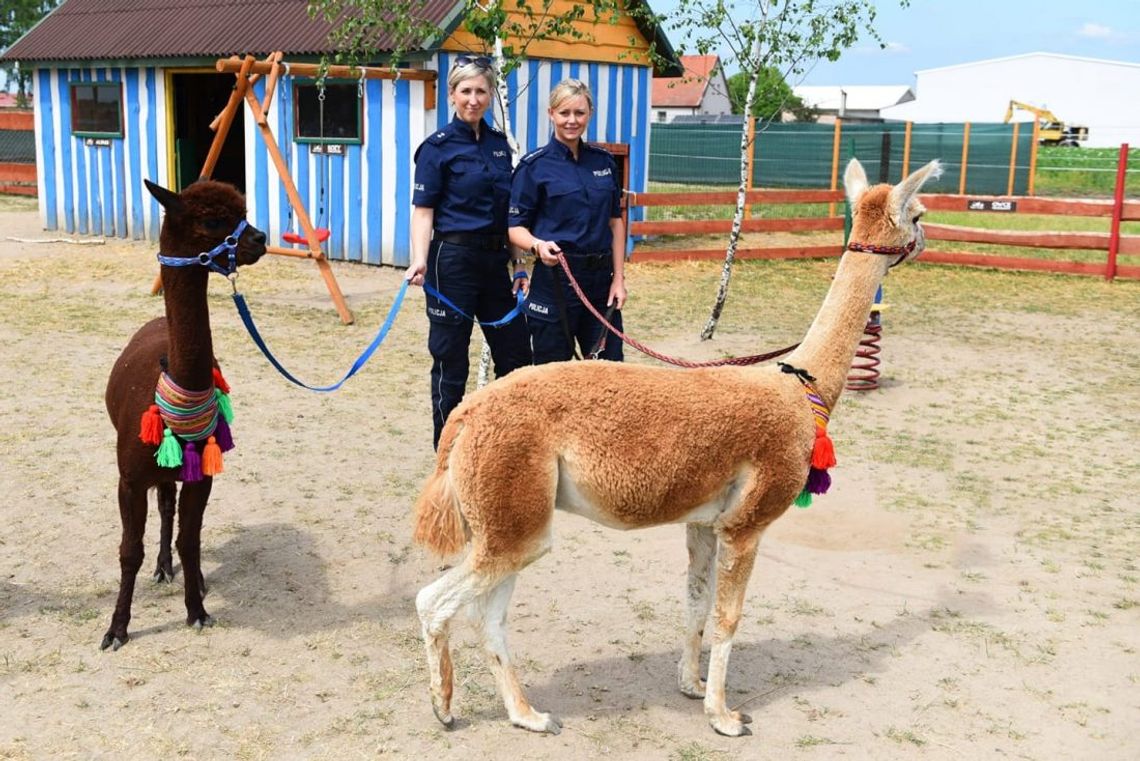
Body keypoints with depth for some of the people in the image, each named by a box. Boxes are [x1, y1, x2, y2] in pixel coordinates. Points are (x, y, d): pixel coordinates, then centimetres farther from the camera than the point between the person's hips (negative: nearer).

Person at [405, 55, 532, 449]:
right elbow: (423, 210, -10)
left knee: (516, 355, 10)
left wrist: (519, 264, 11)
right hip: (454, 258, -6)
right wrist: (419, 260, -25)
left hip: (495, 260, 6)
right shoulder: (438, 146, -5)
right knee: (451, 361, 2)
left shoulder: (499, 144, 11)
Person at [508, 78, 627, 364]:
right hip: (556, 279, -4)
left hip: (600, 278, 4)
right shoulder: (534, 166, -4)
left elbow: (615, 222, 12)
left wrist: (619, 277, 5)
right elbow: (516, 227, -5)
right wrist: (537, 245, -26)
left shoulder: (603, 161, 9)